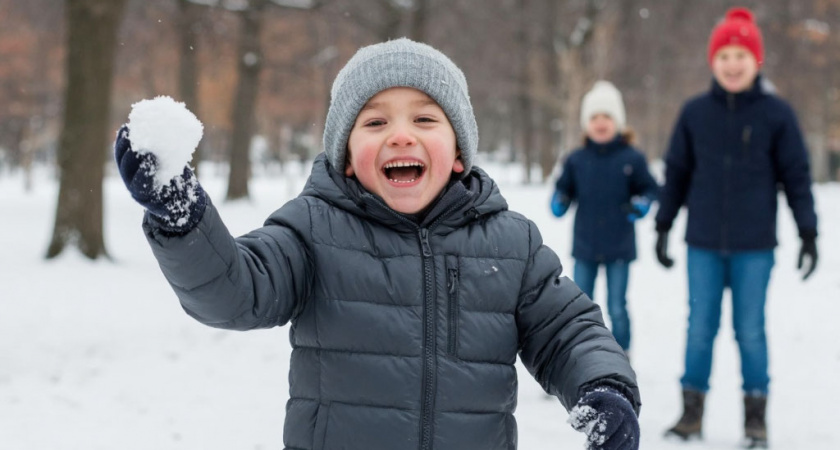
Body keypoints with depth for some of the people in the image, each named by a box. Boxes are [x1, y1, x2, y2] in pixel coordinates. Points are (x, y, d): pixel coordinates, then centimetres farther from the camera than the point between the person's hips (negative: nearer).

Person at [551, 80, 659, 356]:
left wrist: (640, 206, -16)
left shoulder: (631, 159, -5)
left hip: (619, 248, -2)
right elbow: (564, 189, 10)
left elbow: (650, 188, 3)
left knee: (617, 308, 5)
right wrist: (559, 203, -11)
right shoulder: (576, 160, 1)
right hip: (585, 247, 2)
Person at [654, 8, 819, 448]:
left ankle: (756, 414, 15)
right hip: (704, 245, 2)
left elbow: (796, 176, 1)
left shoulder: (776, 114, -3)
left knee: (751, 330, 4)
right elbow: (676, 172, 10)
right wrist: (663, 227, 10)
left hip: (755, 246, -2)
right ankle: (692, 410, 16)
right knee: (700, 327, 6)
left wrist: (808, 233, -1)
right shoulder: (695, 112, 2)